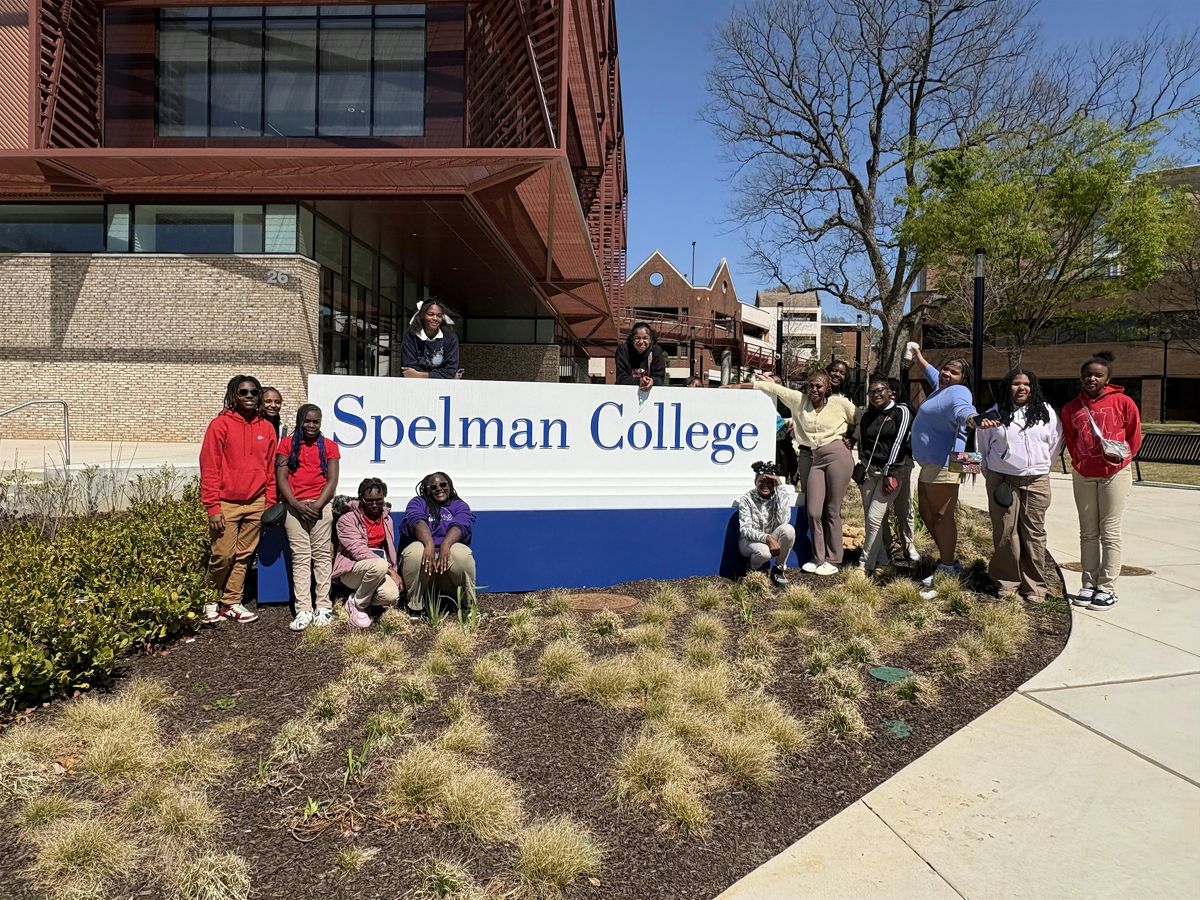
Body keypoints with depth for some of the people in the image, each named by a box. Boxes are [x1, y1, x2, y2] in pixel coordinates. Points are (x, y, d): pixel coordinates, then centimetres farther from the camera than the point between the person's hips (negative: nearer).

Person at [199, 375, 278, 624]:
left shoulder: (266, 428, 9)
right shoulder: (220, 424, -5)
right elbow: (209, 468, -7)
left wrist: (269, 503, 10)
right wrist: (213, 507, -12)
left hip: (255, 504, 4)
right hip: (227, 504, -4)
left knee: (244, 556, 9)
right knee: (222, 556, -3)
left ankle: (232, 603, 19)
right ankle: (210, 601, 17)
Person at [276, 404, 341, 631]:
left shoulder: (329, 446, 9)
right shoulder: (287, 444, 9)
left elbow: (332, 480, 2)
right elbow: (281, 478, 2)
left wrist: (317, 505, -11)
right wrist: (297, 504, -10)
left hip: (320, 505, 0)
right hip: (294, 506, 0)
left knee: (322, 555, -2)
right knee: (300, 557, -2)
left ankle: (324, 607, 2)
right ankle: (303, 611, -3)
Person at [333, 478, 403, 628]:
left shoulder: (387, 518, 12)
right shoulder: (348, 519, -7)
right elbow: (358, 550, -18)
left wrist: (394, 572, 0)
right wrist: (389, 568, -22)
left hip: (379, 569, 5)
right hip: (351, 569, -4)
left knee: (392, 596, -27)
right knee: (379, 565, -37)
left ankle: (360, 598, 6)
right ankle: (357, 605, -12)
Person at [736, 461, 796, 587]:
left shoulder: (781, 497, -7)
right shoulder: (746, 499, -11)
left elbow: (783, 521, -25)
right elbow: (745, 529, -17)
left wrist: (780, 488, -25)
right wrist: (767, 538, -35)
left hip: (772, 540, 2)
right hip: (749, 541, -2)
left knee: (788, 529, -30)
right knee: (764, 551, -37)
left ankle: (779, 569, -8)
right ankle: (754, 570, 1)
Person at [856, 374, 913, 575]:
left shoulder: (901, 412, -3)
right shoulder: (866, 416, 14)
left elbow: (899, 443, -10)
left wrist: (890, 473, -16)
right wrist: (863, 469, 4)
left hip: (893, 471, -5)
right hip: (869, 472, 5)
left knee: (874, 518, -13)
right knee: (871, 519, 3)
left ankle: (865, 565, -7)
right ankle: (882, 559, 16)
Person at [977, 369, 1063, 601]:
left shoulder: (1045, 413, 6)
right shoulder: (995, 414, 3)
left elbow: (1055, 442, 14)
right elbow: (982, 444, 12)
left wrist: (1041, 467, 14)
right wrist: (989, 473, 11)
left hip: (1036, 482, 1)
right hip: (1002, 481, -1)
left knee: (1034, 533, 2)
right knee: (1005, 533, 0)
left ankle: (1034, 586, 9)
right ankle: (1007, 582, 11)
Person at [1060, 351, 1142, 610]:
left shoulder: (1122, 402, -5)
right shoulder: (1071, 409, 5)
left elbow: (1134, 435, 2)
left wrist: (1121, 457, -2)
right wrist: (1080, 464, 8)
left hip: (1114, 475, -3)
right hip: (1083, 476, 4)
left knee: (1110, 533, -1)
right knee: (1088, 533, 9)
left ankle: (1107, 589, 3)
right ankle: (1089, 584, 15)